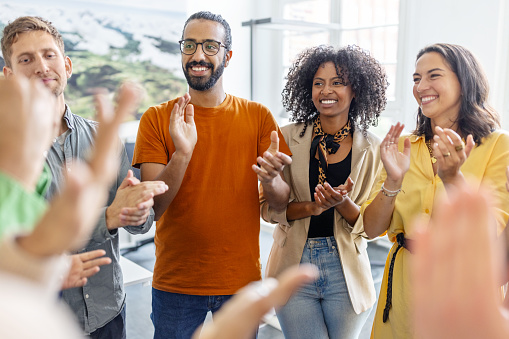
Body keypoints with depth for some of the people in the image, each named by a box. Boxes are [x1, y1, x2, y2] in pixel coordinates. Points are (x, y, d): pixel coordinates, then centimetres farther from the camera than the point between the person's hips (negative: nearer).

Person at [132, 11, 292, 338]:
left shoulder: (258, 116, -2)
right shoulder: (156, 119, -5)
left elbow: (283, 199, -6)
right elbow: (153, 207, -12)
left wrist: (270, 179, -28)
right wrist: (182, 154, -29)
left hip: (242, 279, 1)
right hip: (175, 283, -1)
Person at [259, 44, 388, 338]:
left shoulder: (372, 148, -3)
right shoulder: (288, 138, -3)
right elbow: (267, 206, -3)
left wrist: (343, 204, -20)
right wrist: (310, 207, -19)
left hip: (346, 272, 1)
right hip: (293, 266, 0)